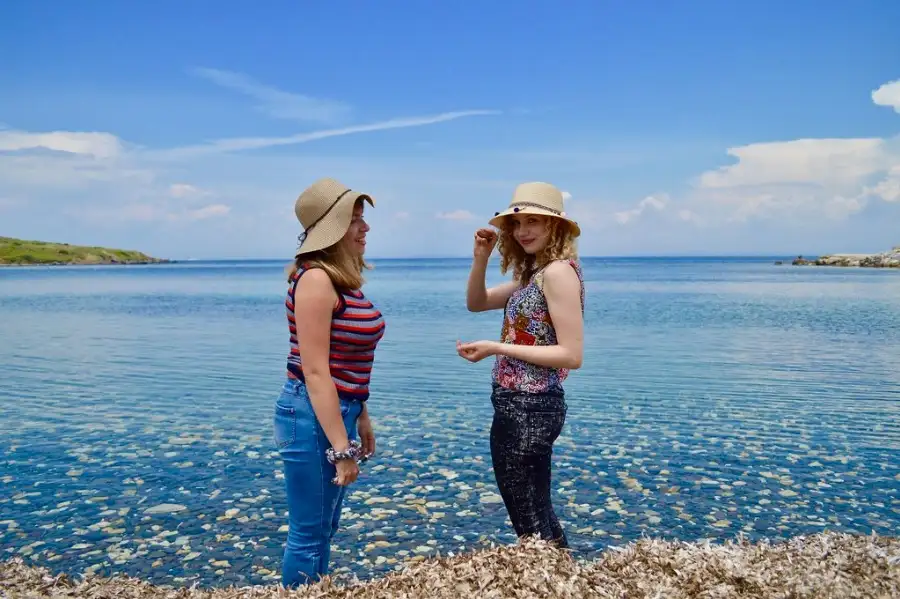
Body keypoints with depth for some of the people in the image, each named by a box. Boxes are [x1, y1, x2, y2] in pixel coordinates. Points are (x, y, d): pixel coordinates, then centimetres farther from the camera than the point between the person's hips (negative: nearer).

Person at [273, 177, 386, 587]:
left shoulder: (343, 279, 9)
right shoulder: (316, 279, -19)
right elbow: (315, 371, -21)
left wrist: (360, 417, 19)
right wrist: (341, 448, -20)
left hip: (338, 410, 10)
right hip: (313, 416, -9)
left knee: (324, 530, 21)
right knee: (308, 536, 6)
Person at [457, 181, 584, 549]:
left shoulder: (558, 271, -17)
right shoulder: (534, 273, 11)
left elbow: (571, 355, -23)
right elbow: (476, 303, 19)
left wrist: (497, 348, -20)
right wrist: (480, 259, 2)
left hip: (531, 409, -10)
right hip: (518, 406, 10)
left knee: (531, 521, 2)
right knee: (534, 513, 22)